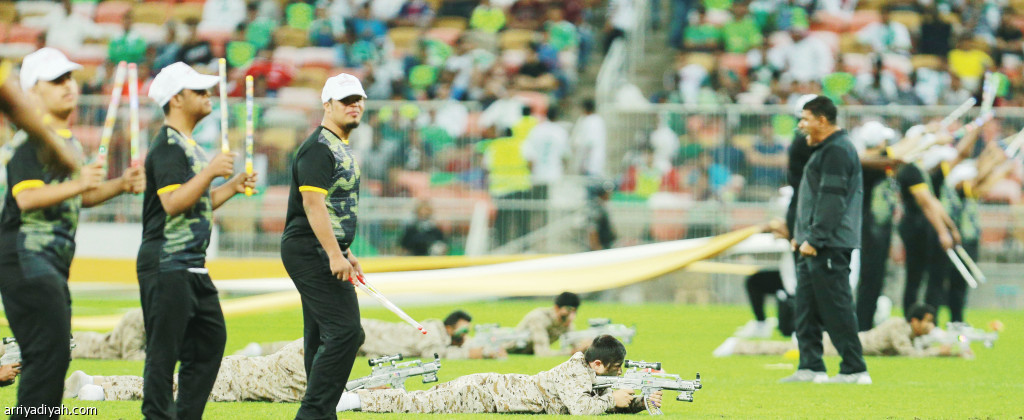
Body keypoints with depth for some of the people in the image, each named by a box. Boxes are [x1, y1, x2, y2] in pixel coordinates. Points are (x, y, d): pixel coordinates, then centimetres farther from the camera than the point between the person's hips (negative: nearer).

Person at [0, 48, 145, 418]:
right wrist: (78, 184, -32)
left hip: (54, 262, 10)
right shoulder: (32, 138, -11)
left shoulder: (70, 141, 19)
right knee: (50, 350, -16)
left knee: (52, 354, 12)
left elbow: (78, 198, 27)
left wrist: (120, 185, 13)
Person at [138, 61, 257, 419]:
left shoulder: (189, 145, 19)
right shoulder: (168, 146, -13)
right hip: (167, 265, -10)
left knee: (211, 339, 11)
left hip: (194, 266, 10)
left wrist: (233, 187, 13)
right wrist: (211, 172, -24)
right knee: (164, 349, -7)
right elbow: (173, 202, -24)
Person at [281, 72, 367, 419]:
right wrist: (334, 255, -27)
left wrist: (345, 252, 26)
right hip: (310, 251, -11)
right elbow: (313, 203, -22)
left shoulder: (341, 147, 19)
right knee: (345, 331, -16)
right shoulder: (318, 148, -13)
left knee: (322, 337, 10)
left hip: (324, 253, 11)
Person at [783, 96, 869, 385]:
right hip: (814, 245, 11)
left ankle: (855, 370, -8)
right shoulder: (824, 150, 20)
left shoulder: (837, 152, -13)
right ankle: (810, 368, 13)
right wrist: (801, 236, 20)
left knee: (836, 308, -9)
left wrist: (814, 239, -21)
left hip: (829, 246, -11)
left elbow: (832, 201, -20)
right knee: (806, 307, 10)